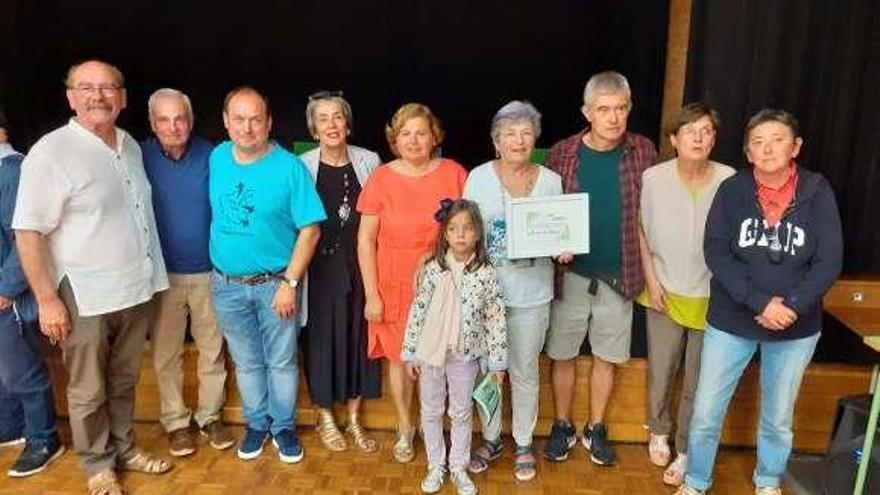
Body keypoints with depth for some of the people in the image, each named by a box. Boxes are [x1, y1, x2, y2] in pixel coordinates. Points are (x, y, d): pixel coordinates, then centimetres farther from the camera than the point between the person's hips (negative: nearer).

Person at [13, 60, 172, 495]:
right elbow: (28, 233, -13)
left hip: (136, 289, 5)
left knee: (124, 382, 19)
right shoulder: (51, 152, -12)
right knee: (88, 391, 11)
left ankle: (124, 448, 37)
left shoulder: (131, 146, 7)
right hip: (84, 296, -5)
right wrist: (47, 300, -16)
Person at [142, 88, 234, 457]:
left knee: (213, 349, 11)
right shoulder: (140, 157, -7)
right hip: (162, 274, 0)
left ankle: (210, 416, 29)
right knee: (166, 354, 10)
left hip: (209, 272, 1)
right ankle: (175, 422, 28)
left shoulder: (211, 155, -5)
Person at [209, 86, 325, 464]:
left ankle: (284, 427, 31)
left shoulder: (290, 167, -14)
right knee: (247, 362, 17)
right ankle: (257, 424, 37)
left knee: (281, 362, 11)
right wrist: (220, 267, 10)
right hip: (227, 284, 3)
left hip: (275, 283, -3)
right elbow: (215, 213, 13)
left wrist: (290, 283, -16)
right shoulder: (217, 158, -1)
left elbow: (310, 230, -13)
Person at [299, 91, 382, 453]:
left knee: (359, 336, 10)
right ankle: (326, 419, 28)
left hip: (360, 264, 2)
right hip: (320, 266, -2)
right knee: (322, 338, 7)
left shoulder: (369, 161, 0)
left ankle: (354, 419, 28)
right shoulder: (302, 166, -5)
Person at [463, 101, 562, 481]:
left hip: (531, 292, 1)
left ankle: (523, 443, 33)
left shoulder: (550, 180, 1)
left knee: (525, 371, 12)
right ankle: (491, 439, 34)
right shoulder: (479, 177, -2)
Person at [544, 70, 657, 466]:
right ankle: (562, 426, 32)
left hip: (618, 276, 1)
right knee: (563, 355, 11)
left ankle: (595, 429, 33)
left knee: (606, 357, 14)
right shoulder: (563, 153, -6)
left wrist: (646, 269, -2)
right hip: (571, 274, -1)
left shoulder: (642, 152, -3)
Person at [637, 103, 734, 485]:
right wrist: (651, 280, -3)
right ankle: (658, 431, 40)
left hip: (713, 297, -1)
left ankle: (686, 451, 30)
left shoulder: (731, 182, -14)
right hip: (665, 293, 1)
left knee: (699, 382, 10)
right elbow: (641, 233, 0)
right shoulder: (653, 178, -10)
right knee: (660, 372, 13)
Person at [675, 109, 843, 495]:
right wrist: (761, 302, -22)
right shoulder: (732, 190, -7)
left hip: (797, 329, 1)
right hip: (730, 323, -1)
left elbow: (830, 261, -7)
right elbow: (715, 253, -14)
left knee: (778, 419, 18)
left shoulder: (817, 192, -6)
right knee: (706, 413, 5)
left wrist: (791, 307, -19)